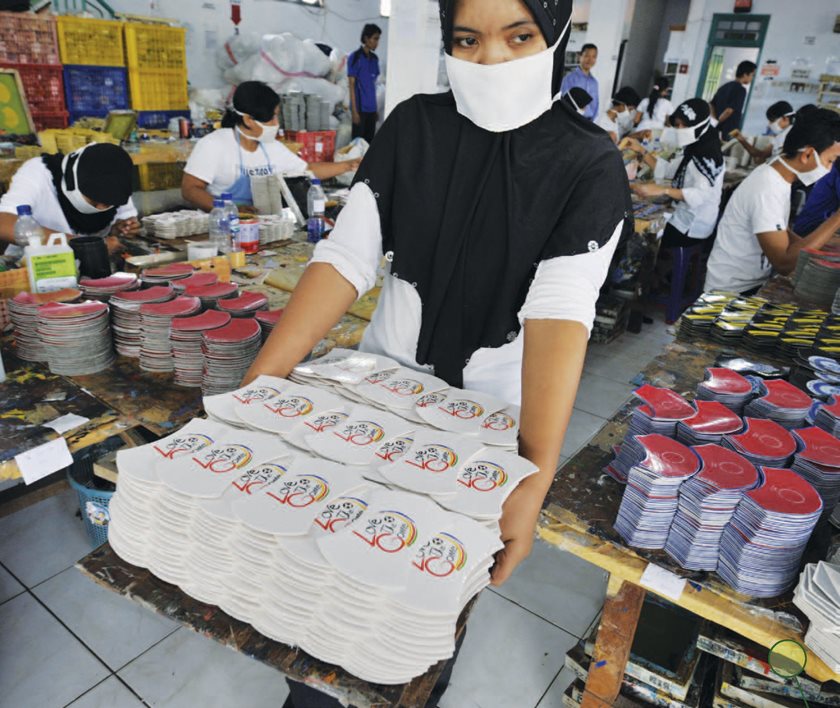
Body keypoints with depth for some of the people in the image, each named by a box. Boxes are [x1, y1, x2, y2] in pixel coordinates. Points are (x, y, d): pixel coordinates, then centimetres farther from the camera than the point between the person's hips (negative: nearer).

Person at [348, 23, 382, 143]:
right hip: (360, 108, -6)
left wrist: (376, 108, 14)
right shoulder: (355, 57, -6)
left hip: (371, 108, 6)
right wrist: (354, 110, -14)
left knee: (369, 142, 7)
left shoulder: (374, 58, 13)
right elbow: (352, 85, -8)